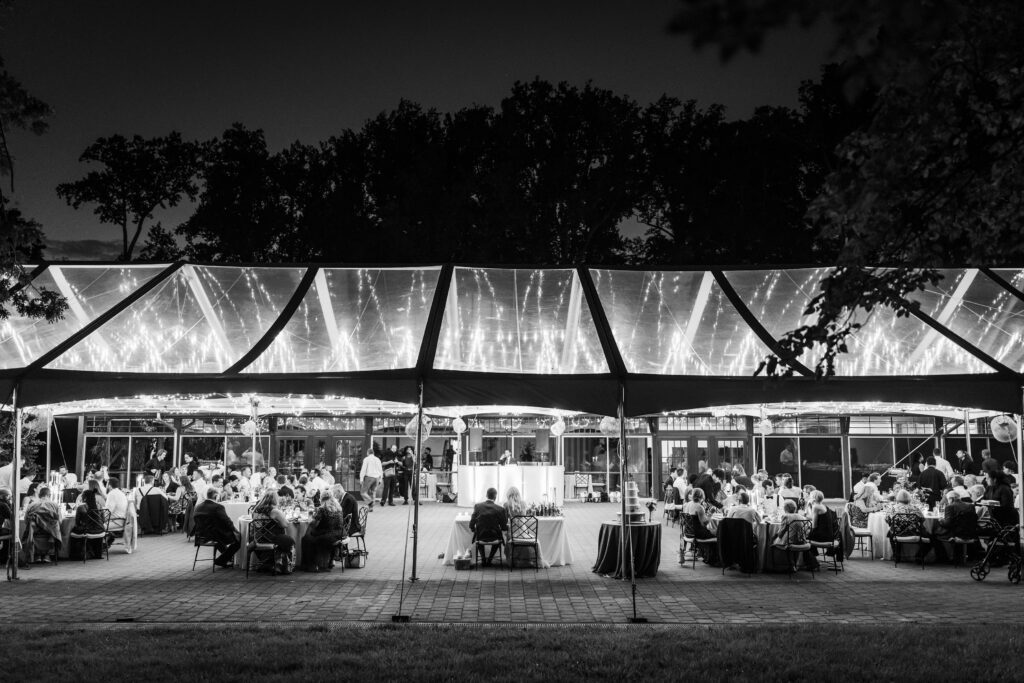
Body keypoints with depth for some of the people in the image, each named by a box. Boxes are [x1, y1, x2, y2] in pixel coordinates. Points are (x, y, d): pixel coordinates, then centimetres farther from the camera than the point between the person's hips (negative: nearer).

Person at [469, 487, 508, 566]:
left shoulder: (477, 506, -9)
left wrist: (474, 530, 16)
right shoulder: (500, 509, -13)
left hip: (480, 536, 1)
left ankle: (483, 560, 33)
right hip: (494, 537, -1)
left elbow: (471, 525, -5)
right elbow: (504, 528, -7)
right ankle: (490, 560, 30)